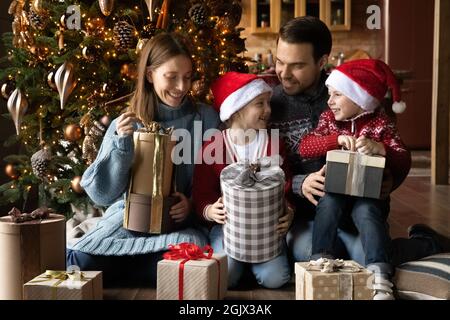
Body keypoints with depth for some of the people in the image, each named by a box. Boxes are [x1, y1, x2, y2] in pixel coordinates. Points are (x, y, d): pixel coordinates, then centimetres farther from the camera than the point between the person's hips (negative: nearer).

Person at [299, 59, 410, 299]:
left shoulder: (381, 124, -2)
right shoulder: (328, 119, 5)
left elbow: (404, 161, -12)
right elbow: (304, 148, -11)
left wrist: (380, 148, -33)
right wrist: (337, 139, -27)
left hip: (369, 193, -2)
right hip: (335, 190, 2)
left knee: (366, 211, -32)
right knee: (328, 203, -30)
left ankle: (379, 276, -38)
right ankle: (321, 262, -30)